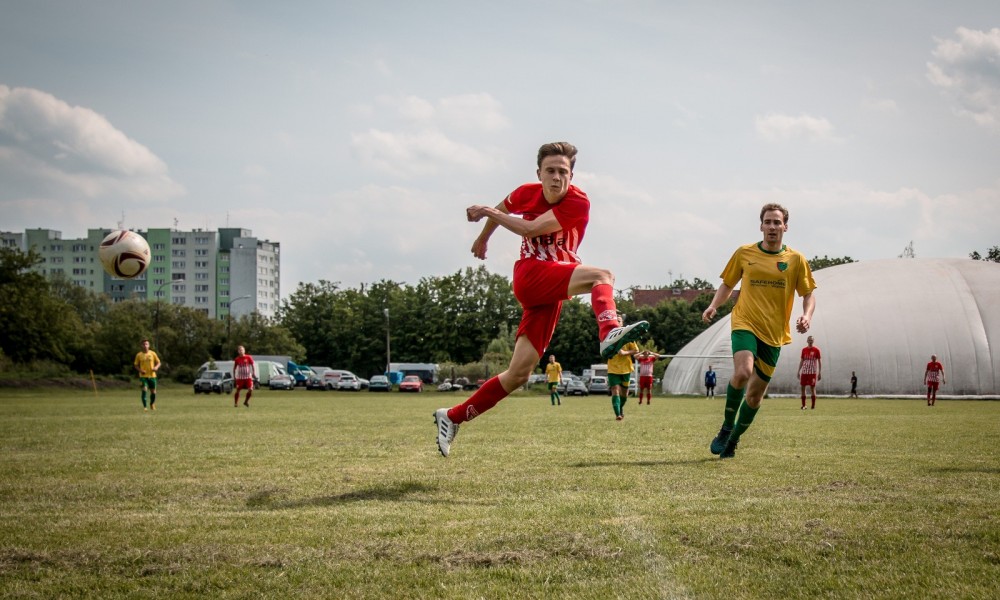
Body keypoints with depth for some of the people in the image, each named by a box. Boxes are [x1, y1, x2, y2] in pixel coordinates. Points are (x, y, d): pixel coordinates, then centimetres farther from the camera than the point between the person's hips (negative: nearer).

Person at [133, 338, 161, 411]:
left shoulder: (153, 353, 2)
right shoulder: (139, 355, 1)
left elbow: (158, 363, 9)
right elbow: (136, 365, 8)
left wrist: (156, 367, -13)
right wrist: (140, 370, -11)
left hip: (152, 375, 2)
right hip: (143, 376, -1)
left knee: (153, 392, 6)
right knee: (144, 389, -19)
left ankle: (152, 404, 34)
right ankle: (144, 406, -11)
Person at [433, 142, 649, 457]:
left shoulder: (578, 202, -6)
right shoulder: (527, 193, 3)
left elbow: (531, 228, -16)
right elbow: (501, 209, 28)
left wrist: (488, 212, -9)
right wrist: (483, 238, 43)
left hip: (551, 293, 1)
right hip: (530, 276, -1)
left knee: (519, 374, -3)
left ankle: (452, 417, 9)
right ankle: (610, 332, -60)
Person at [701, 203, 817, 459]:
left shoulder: (796, 260, 3)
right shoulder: (744, 253, 4)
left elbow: (808, 294, 8)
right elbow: (727, 284, 14)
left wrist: (806, 316, -12)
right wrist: (713, 306, -4)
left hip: (774, 333, 2)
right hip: (745, 324, -2)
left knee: (755, 394, 6)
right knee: (743, 372, -29)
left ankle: (732, 441, 27)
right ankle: (726, 428, -9)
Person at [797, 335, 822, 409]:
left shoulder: (816, 350, 0)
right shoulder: (804, 350, 11)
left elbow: (820, 362, 2)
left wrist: (820, 373, -4)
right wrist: (798, 371, 11)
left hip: (813, 372, -3)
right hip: (804, 372, 4)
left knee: (812, 388, -4)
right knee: (803, 387, 1)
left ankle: (813, 405, 1)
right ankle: (803, 405, 7)